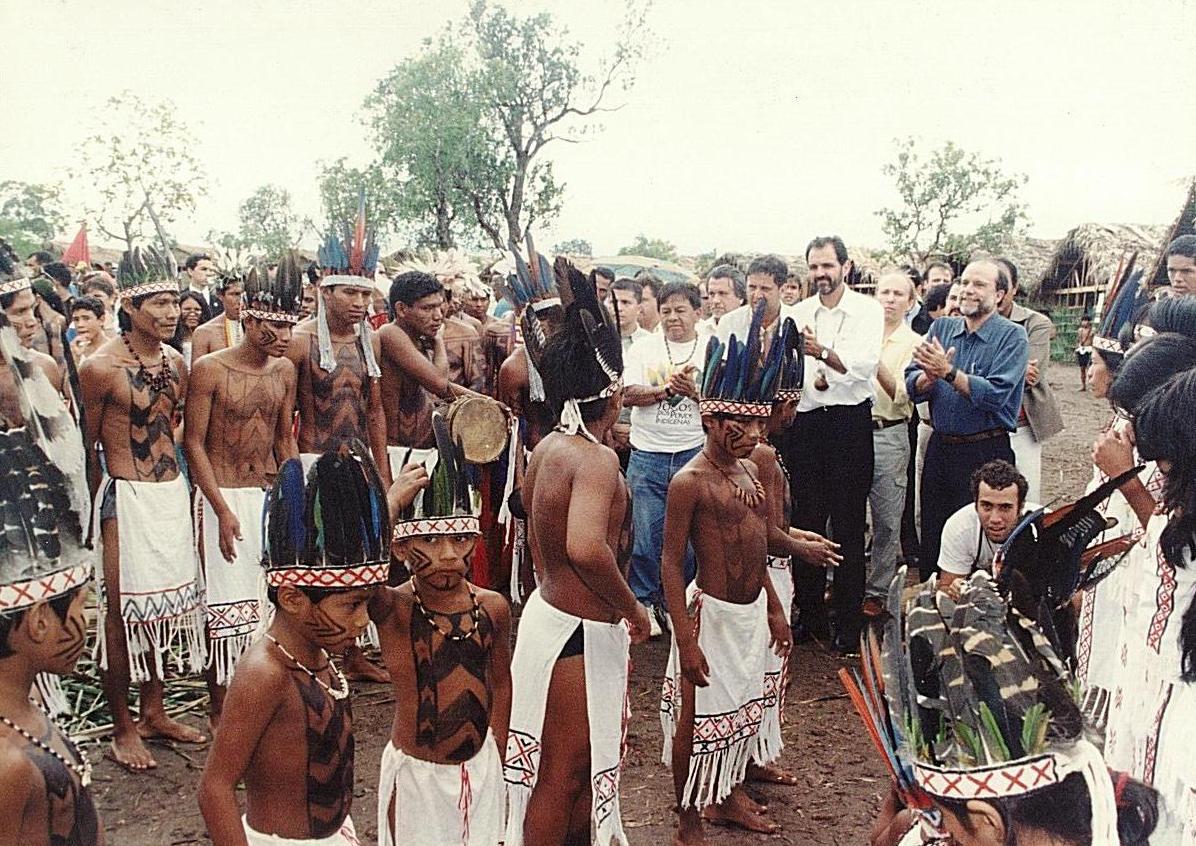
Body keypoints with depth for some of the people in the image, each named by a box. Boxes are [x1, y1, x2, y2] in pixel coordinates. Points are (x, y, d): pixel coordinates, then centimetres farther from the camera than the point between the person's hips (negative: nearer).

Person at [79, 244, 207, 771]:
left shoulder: (175, 364, 7)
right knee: (122, 612, 1)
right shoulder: (101, 368, -12)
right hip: (126, 498, -6)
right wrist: (102, 508, -2)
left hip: (174, 495, 7)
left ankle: (153, 712, 29)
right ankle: (122, 728, 16)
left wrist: (180, 492, 15)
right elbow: (86, 448, -5)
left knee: (164, 605, 14)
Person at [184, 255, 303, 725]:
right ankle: (220, 706, 12)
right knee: (227, 602, -2)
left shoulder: (285, 371, 7)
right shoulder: (210, 369, -9)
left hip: (272, 494, 5)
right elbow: (194, 443, -8)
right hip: (224, 496, -5)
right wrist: (223, 510, -13)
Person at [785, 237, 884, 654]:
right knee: (805, 521, 8)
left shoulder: (867, 310, -1)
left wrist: (823, 353, -30)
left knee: (848, 525, 0)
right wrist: (812, 381, -16)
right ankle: (810, 616, 21)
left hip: (849, 421, -3)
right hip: (805, 423, 4)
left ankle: (847, 626, 10)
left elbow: (864, 365, -16)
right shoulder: (798, 314, 10)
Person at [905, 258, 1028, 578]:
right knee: (931, 537, 14)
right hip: (939, 447, 5)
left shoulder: (1013, 337, -6)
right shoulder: (941, 328, 8)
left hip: (986, 452, -5)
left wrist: (948, 372, -23)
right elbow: (912, 387, 0)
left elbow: (995, 394, -20)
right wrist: (930, 376, -20)